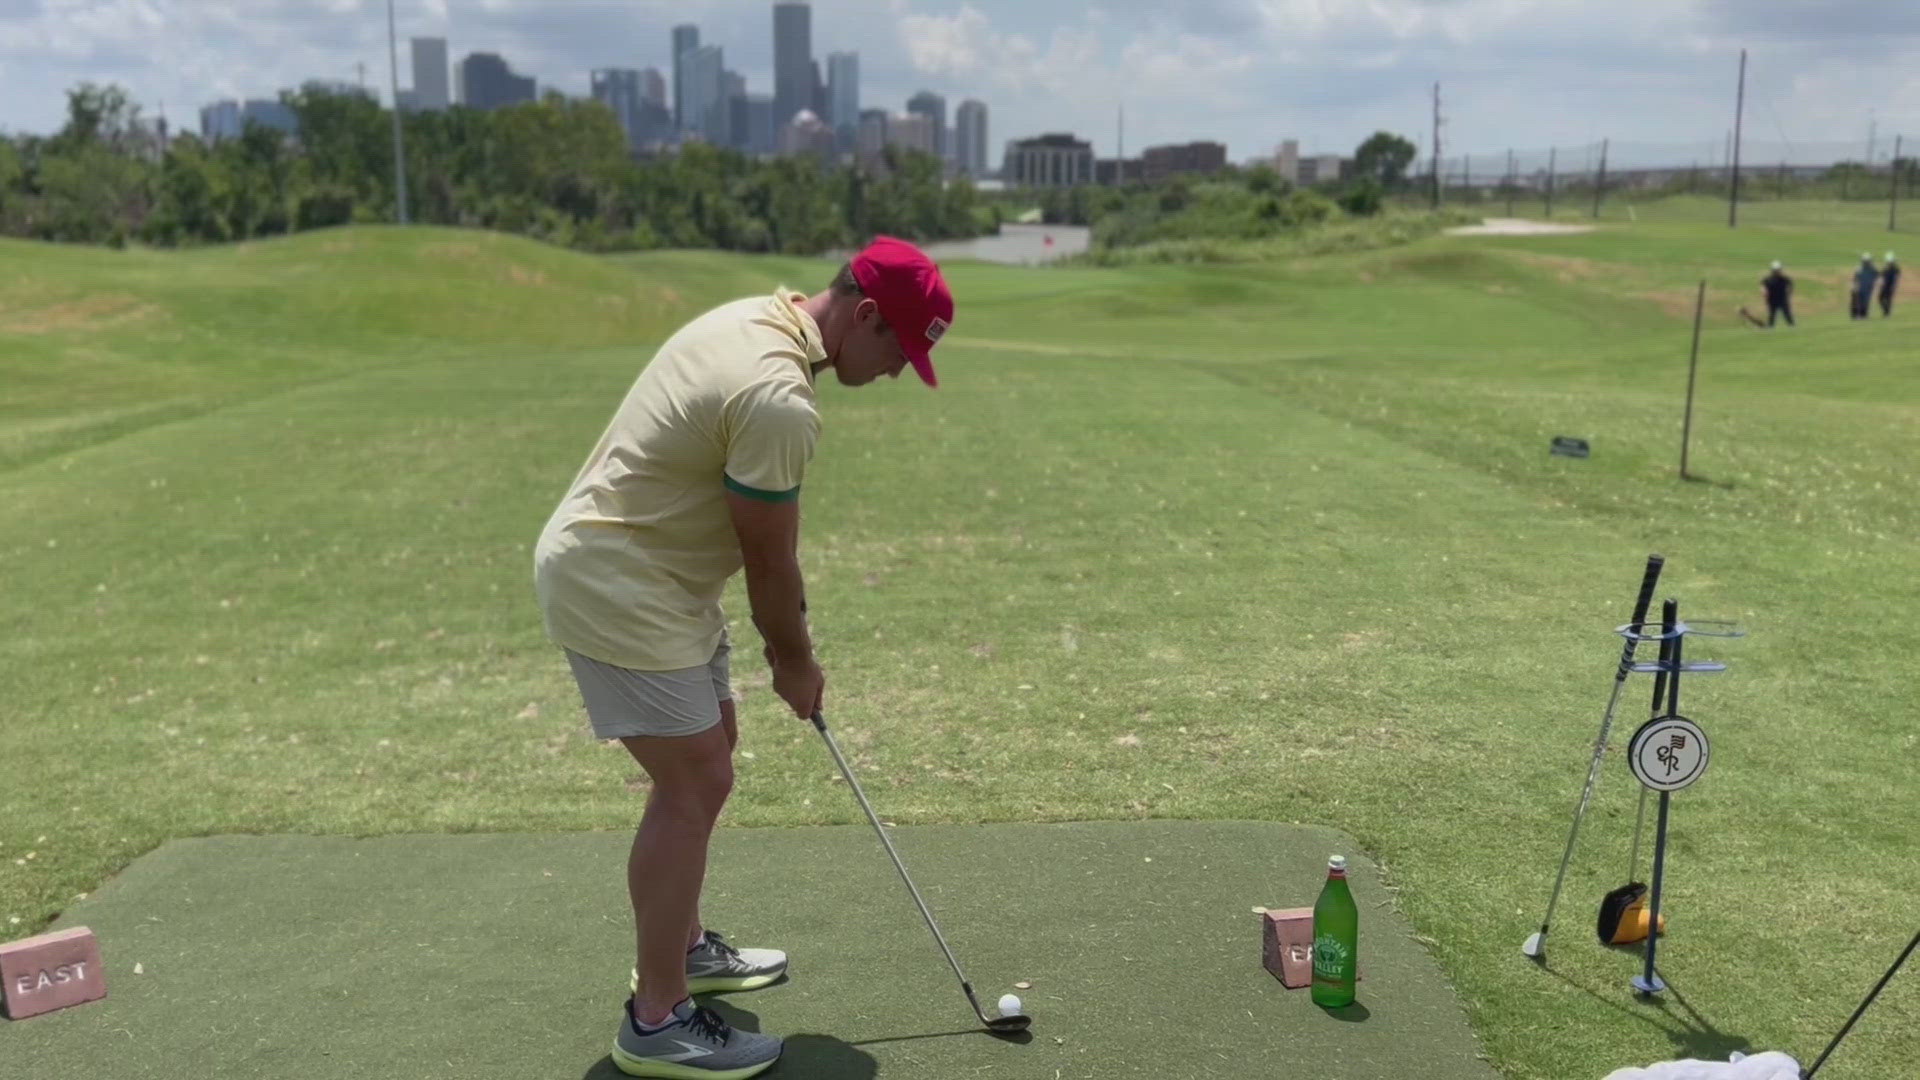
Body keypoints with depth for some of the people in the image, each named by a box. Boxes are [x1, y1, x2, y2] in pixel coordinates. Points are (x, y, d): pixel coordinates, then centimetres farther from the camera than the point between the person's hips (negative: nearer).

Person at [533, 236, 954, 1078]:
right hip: (615, 586, -11)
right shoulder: (780, 400, -27)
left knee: (707, 755, 20)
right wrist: (794, 660, 1)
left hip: (643, 572, 11)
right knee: (693, 787, -6)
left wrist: (785, 627, 16)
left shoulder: (755, 319, 6)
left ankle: (679, 946, 35)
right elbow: (769, 558, -15)